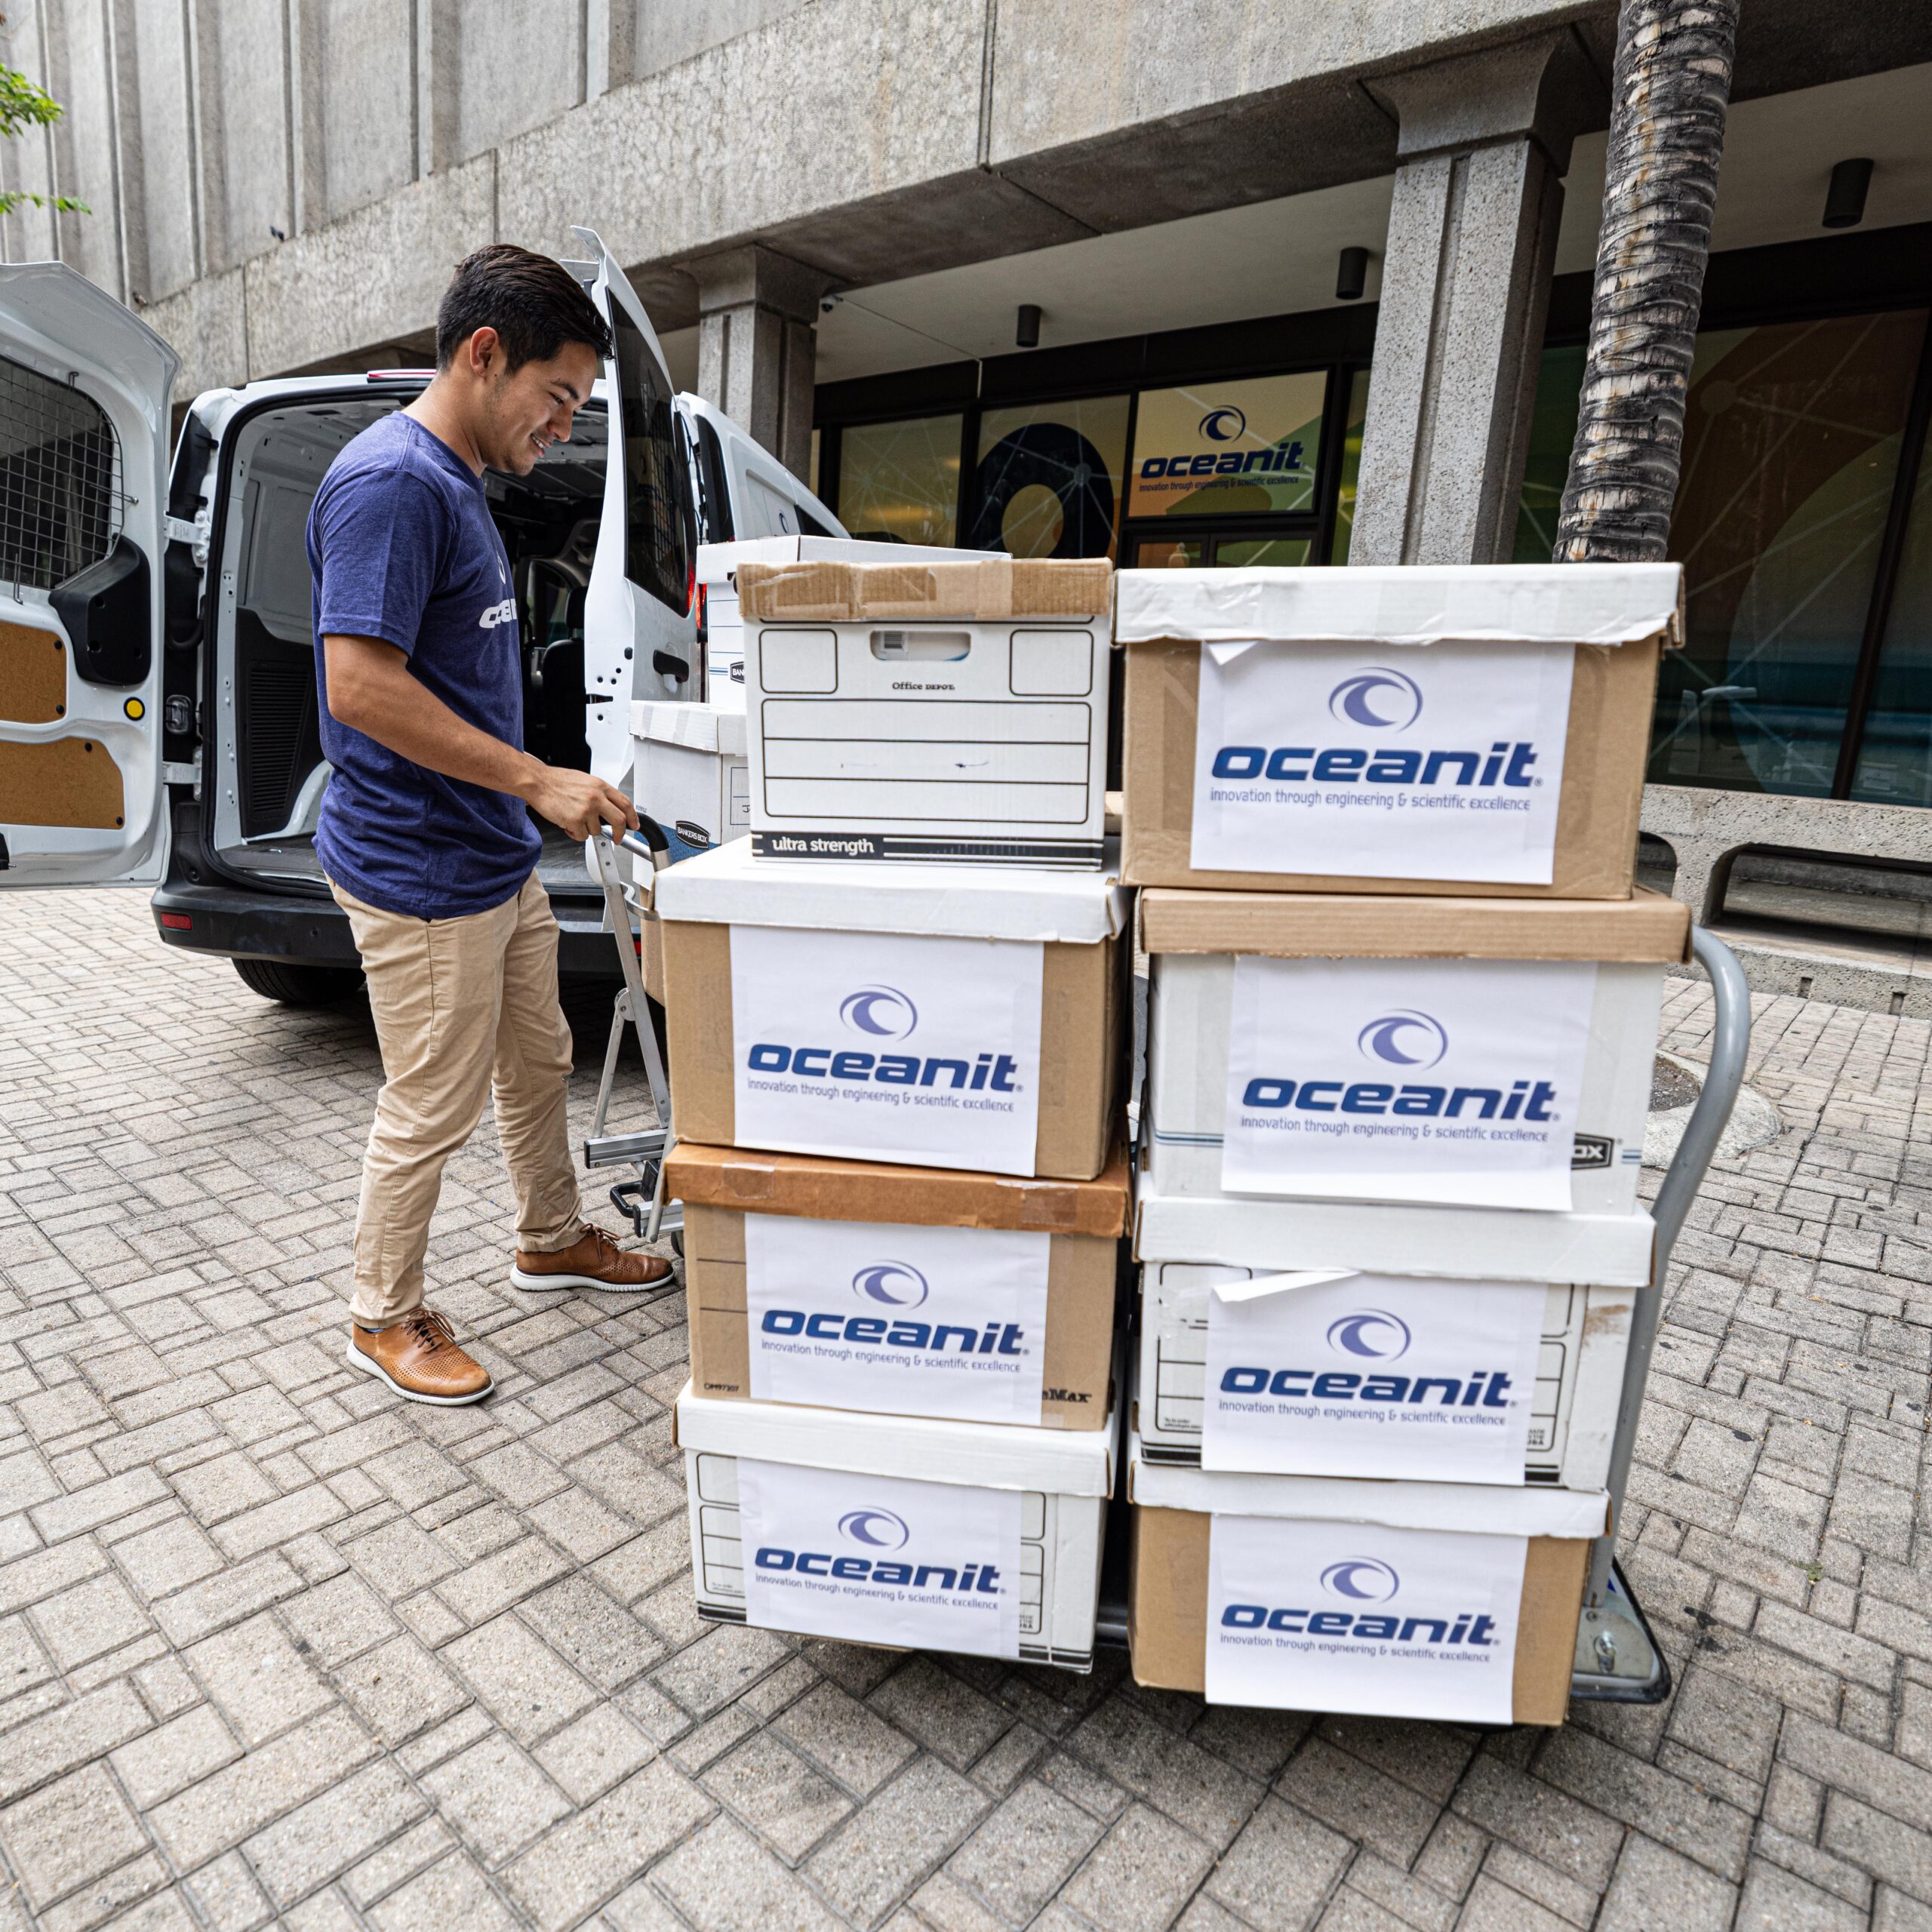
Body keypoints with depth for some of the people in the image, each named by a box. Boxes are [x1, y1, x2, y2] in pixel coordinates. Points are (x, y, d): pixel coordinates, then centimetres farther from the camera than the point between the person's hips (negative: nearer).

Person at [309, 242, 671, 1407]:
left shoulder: (459, 482, 14)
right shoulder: (390, 481, -18)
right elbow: (361, 685, -25)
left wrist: (532, 794, 19)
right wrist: (539, 781, -23)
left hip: (496, 858, 10)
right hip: (420, 873, -10)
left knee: (539, 1063, 21)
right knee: (432, 1112, 3)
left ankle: (554, 1240, 41)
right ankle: (386, 1318, 25)